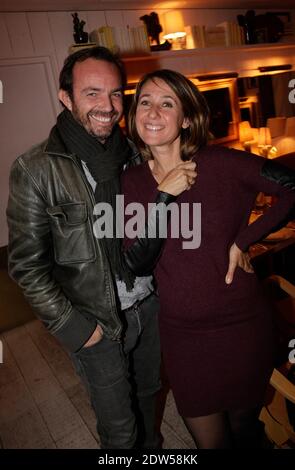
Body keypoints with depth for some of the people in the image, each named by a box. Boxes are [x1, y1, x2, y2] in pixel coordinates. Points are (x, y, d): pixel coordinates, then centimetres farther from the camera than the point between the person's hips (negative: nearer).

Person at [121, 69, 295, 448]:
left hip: (240, 325, -1)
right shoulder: (132, 181, -4)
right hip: (181, 332, 2)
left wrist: (244, 239, -12)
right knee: (208, 439, 18)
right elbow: (135, 264, -12)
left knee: (244, 425, 24)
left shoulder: (221, 164, -13)